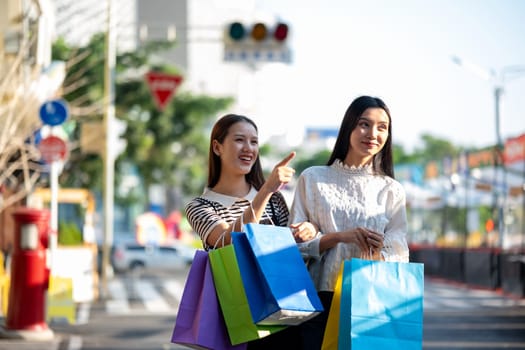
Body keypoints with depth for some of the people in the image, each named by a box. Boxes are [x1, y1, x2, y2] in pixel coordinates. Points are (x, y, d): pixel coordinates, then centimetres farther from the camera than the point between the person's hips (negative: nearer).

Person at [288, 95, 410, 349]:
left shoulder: (392, 190, 11)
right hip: (320, 300, -1)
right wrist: (339, 237, -13)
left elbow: (400, 256, 7)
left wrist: (376, 254, -16)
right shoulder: (313, 179, 8)